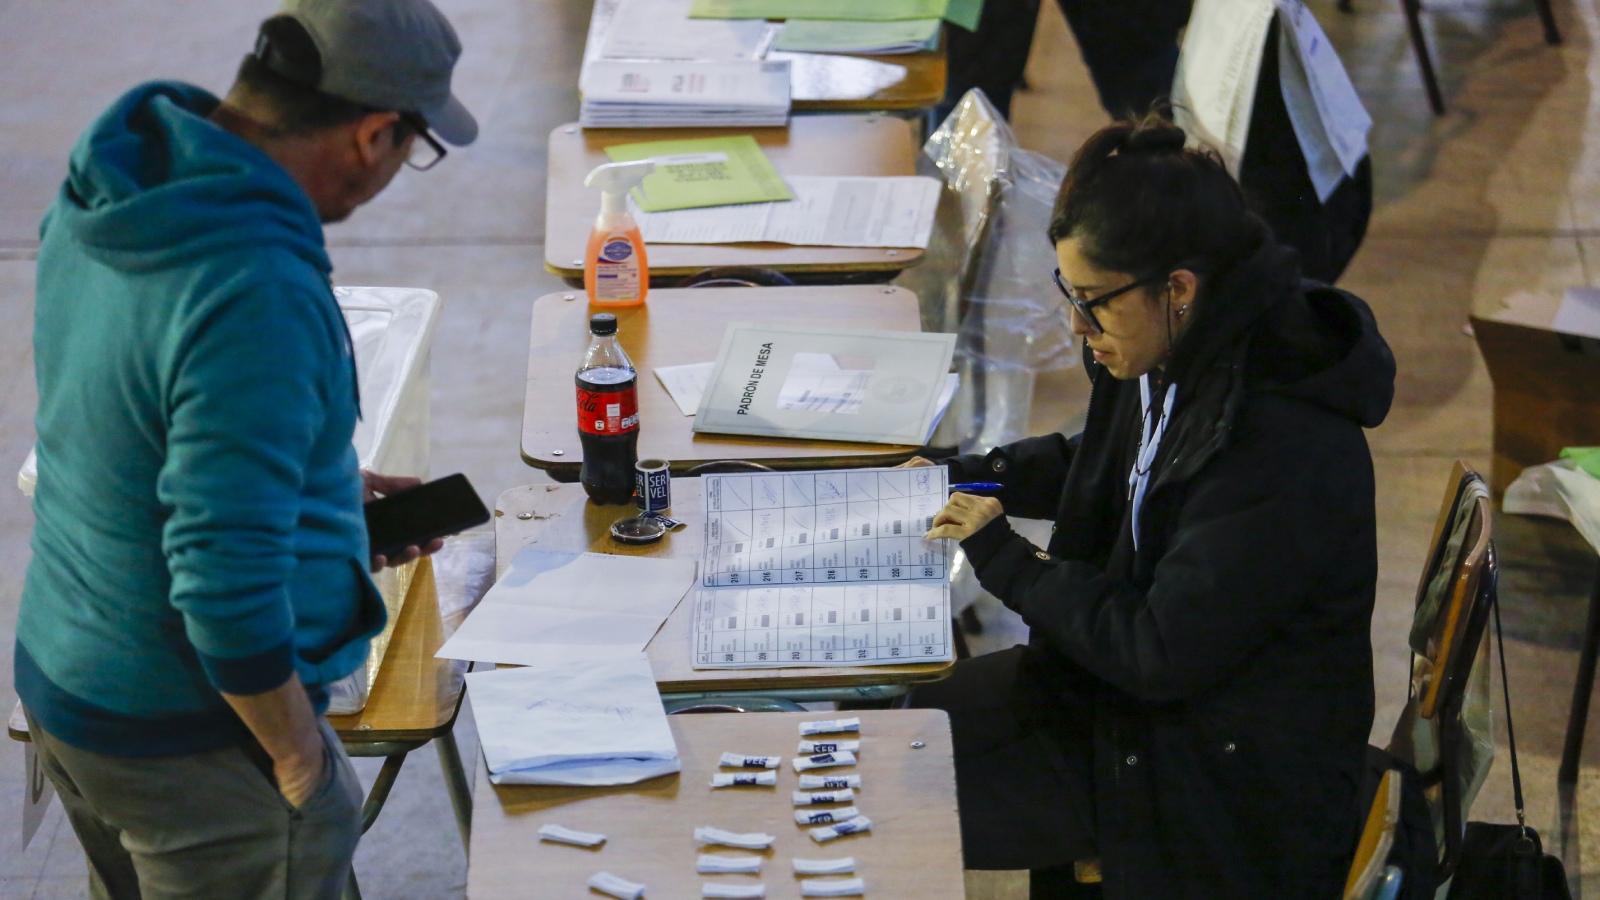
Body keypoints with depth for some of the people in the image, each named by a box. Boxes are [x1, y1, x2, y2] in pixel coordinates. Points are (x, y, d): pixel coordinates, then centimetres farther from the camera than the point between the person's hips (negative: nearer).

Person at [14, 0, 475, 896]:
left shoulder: (101, 192, -3)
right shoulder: (258, 293, -31)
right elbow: (228, 578, -31)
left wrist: (330, 492, 17)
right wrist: (298, 757, -16)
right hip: (189, 737, -9)